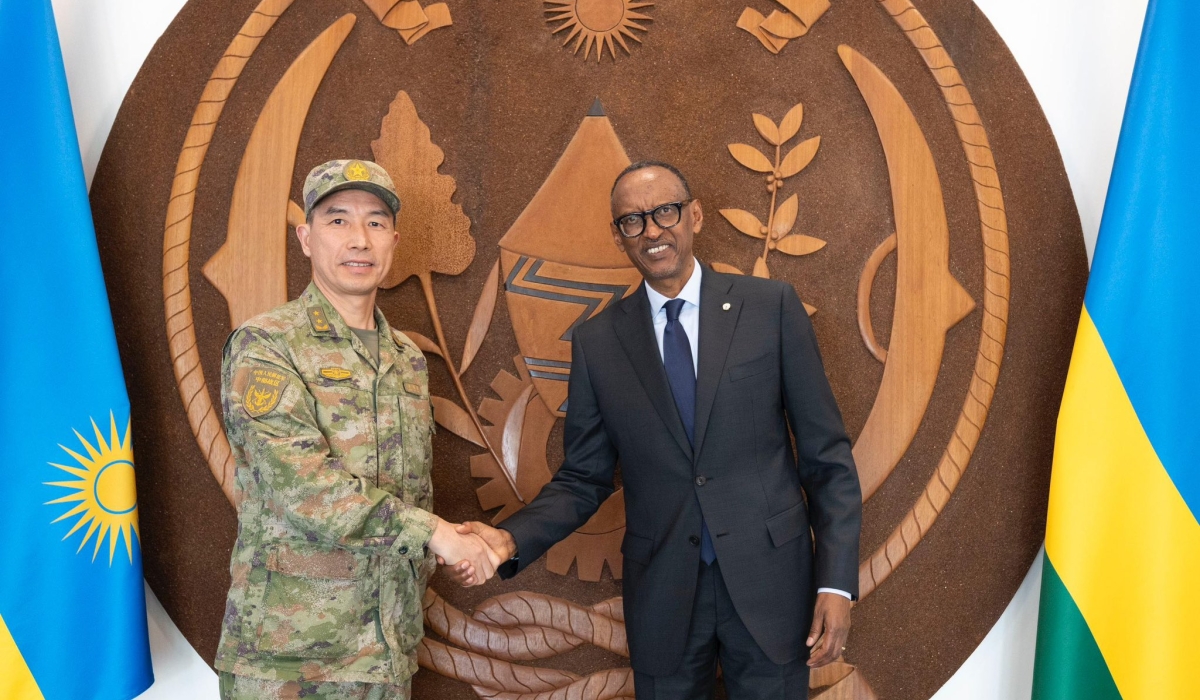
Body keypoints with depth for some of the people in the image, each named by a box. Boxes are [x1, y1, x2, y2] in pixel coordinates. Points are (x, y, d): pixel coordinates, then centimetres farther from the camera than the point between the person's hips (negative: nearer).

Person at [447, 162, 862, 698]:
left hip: (769, 581, -1)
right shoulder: (597, 341, 0)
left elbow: (827, 455, -2)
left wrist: (837, 582, -6)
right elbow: (584, 478, 4)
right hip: (662, 596, 1)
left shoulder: (771, 307, -4)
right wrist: (510, 540, -13)